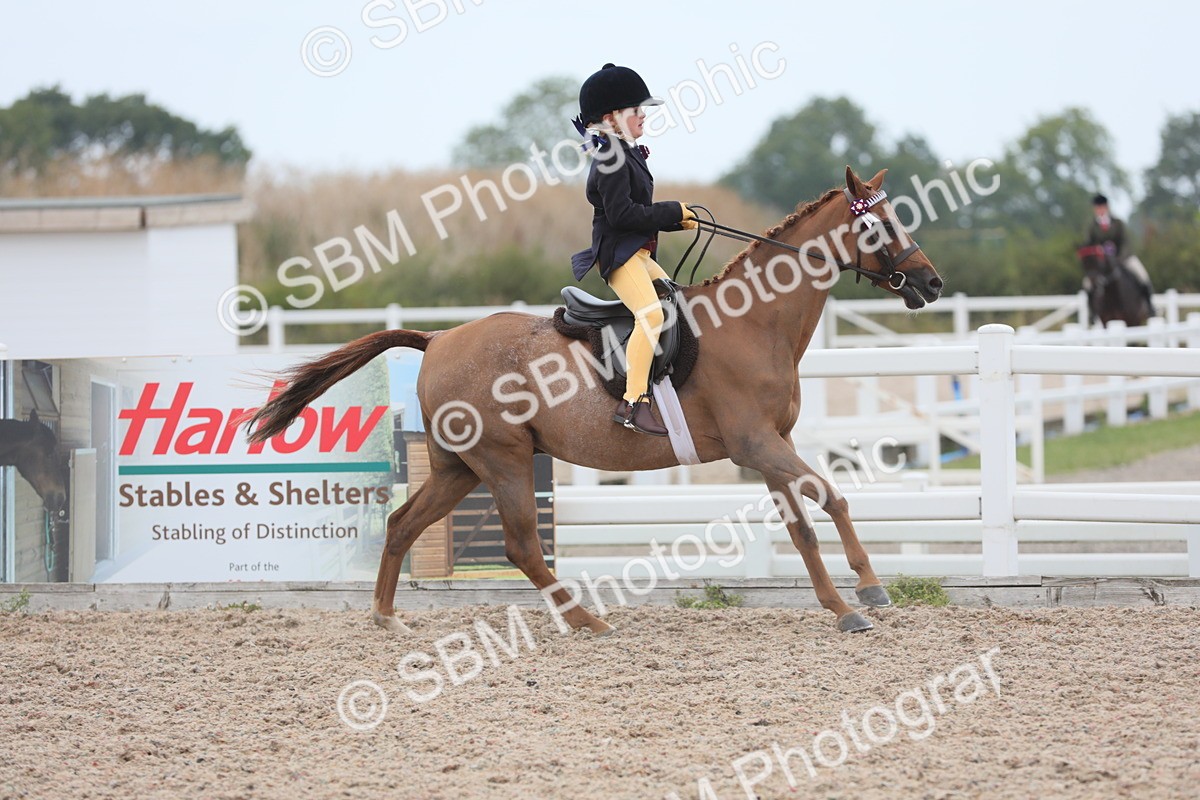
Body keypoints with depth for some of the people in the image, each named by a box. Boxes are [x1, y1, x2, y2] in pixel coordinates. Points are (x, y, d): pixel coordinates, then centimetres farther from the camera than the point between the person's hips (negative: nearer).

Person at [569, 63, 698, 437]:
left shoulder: (628, 156, 17)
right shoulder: (611, 161, -15)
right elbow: (622, 214, -23)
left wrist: (677, 219, 7)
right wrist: (674, 212, -15)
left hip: (639, 254, 11)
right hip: (618, 254, -11)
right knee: (651, 314, -28)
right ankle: (633, 404, -32)